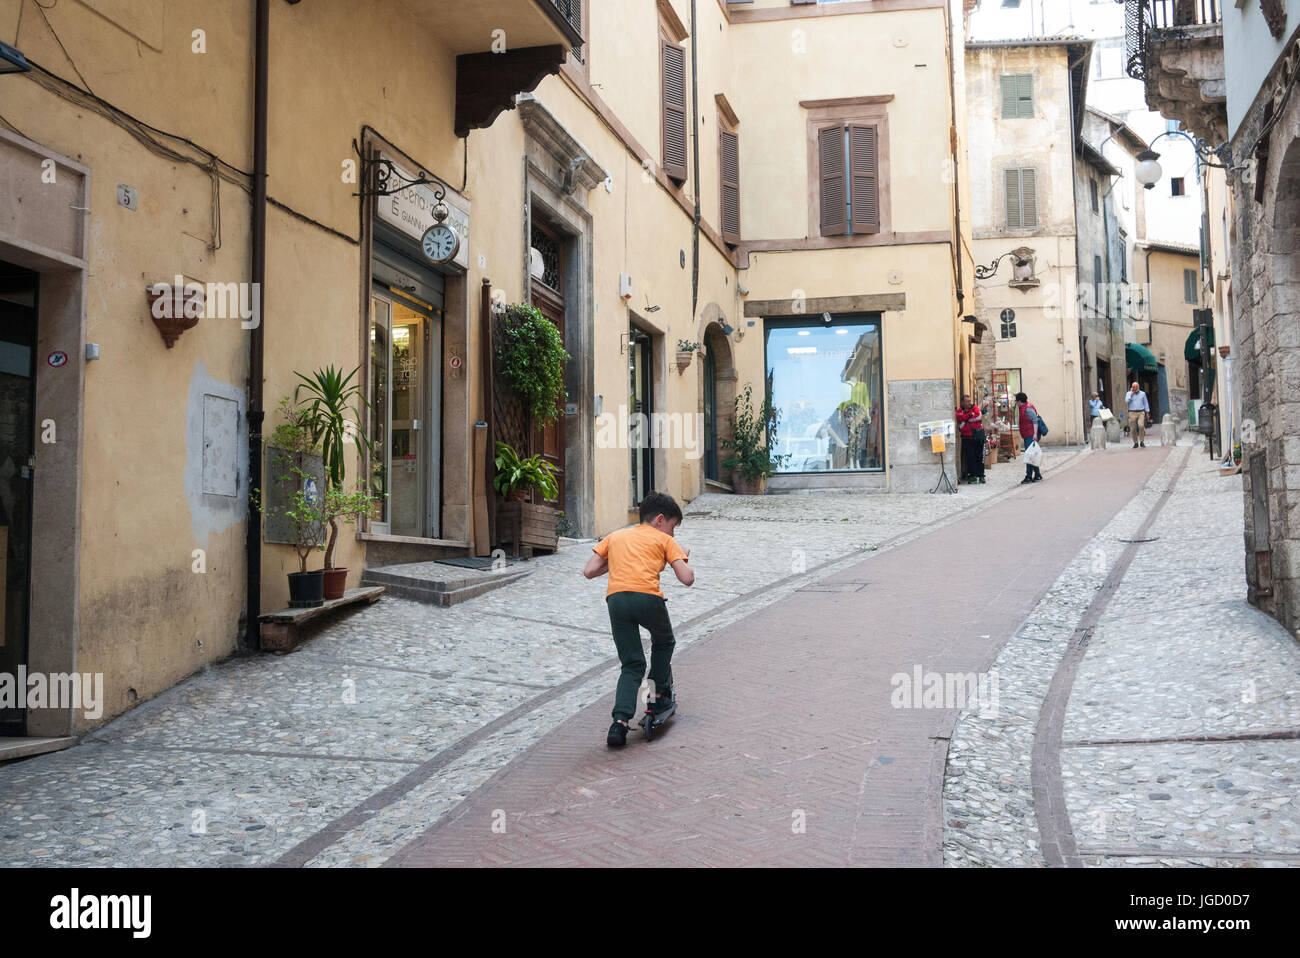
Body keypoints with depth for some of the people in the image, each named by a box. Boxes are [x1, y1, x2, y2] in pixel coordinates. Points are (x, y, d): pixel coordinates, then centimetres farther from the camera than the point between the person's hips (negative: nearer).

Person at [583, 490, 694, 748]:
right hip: (647, 596, -3)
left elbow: (589, 571, 19)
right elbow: (687, 578, 9)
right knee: (664, 642, 30)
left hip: (615, 599, 3)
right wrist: (683, 557, 29)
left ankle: (620, 722, -4)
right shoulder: (664, 540, 18)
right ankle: (662, 695, 34)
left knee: (632, 665, 11)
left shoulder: (615, 537, 28)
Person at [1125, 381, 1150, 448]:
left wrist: (1147, 412, 9)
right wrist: (1131, 393, -8)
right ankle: (1136, 443, 11)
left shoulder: (1143, 393, 10)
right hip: (1132, 413, 0)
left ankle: (1142, 442, -12)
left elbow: (1146, 403, 14)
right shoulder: (1128, 393, 7)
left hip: (1141, 412, 0)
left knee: (1141, 426, -21)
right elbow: (1127, 401, -10)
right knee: (1133, 429, -1)